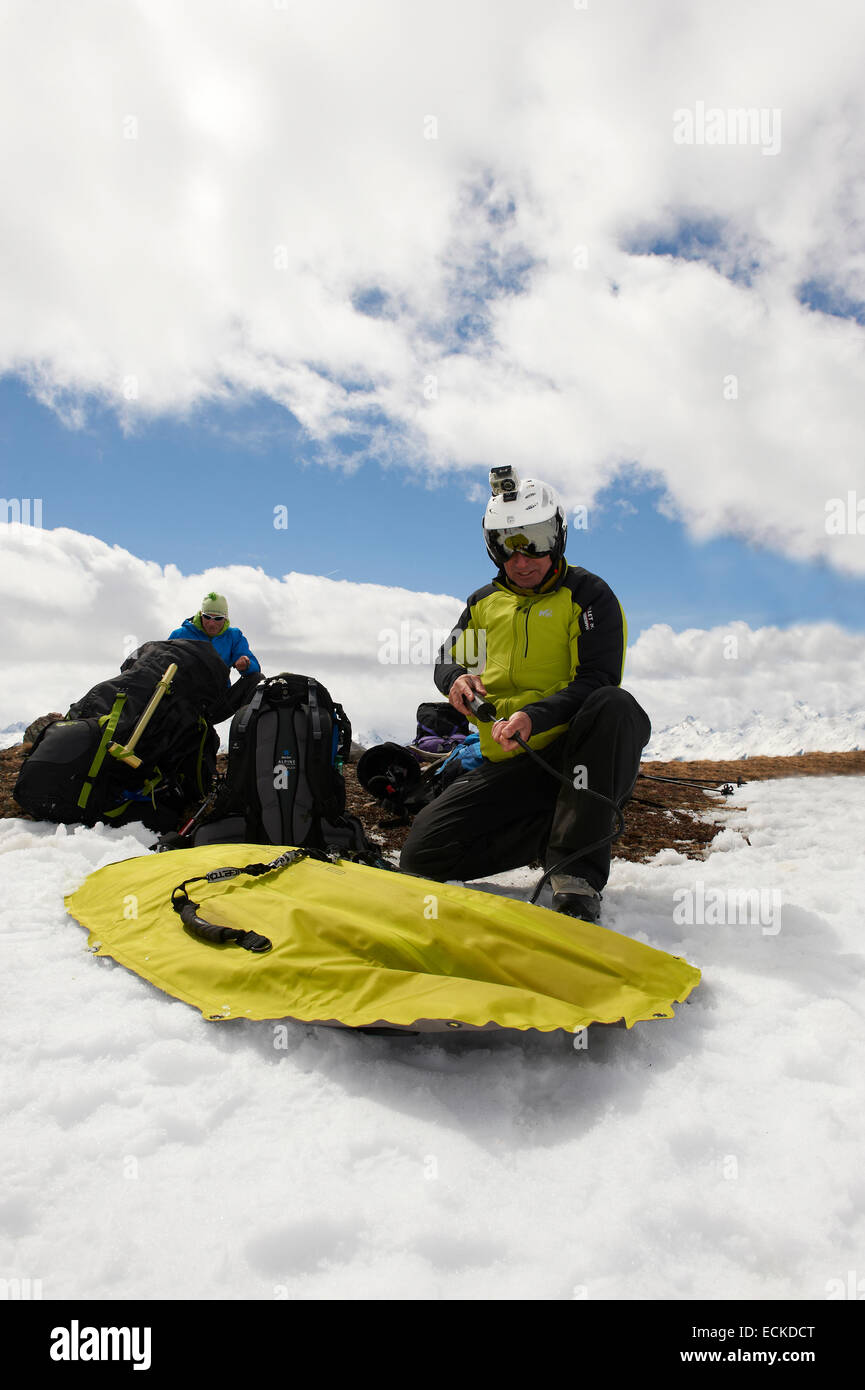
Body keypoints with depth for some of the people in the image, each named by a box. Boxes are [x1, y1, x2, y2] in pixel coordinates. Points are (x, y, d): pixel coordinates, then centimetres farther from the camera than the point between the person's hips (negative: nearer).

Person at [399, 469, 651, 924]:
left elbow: (596, 682, -12)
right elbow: (446, 661, 23)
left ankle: (578, 874, -33)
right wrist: (456, 680, -3)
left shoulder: (587, 594, -1)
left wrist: (536, 717, -29)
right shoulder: (483, 603, 14)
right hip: (508, 765, 4)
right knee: (422, 854, -14)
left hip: (579, 756, -3)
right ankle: (558, 824, -4)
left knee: (616, 706, -38)